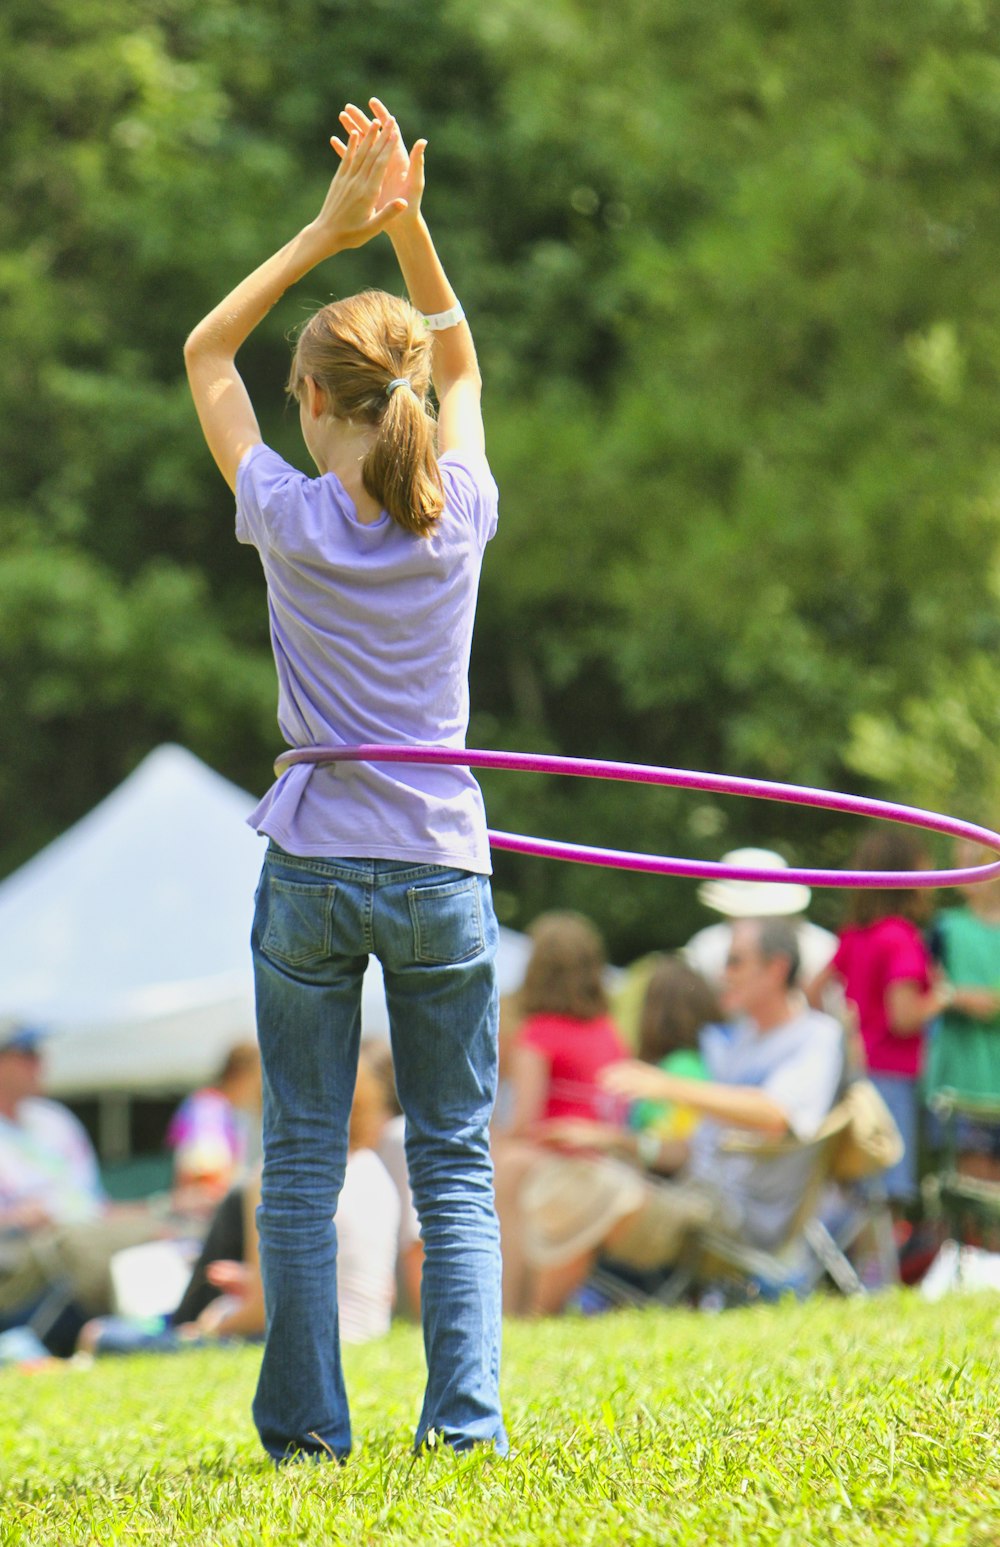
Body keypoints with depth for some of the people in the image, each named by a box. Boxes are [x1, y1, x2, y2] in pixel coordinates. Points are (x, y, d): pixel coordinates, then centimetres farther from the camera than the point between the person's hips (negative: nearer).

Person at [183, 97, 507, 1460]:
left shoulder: (290, 518, -8)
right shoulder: (461, 516, -4)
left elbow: (205, 352, 7)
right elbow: (462, 359, 16)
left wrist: (328, 231, 3)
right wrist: (408, 224, 5)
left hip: (310, 873, -1)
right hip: (442, 874, 1)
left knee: (302, 1160, 6)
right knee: (455, 1164, 7)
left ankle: (306, 1423, 6)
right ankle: (465, 1413, -2)